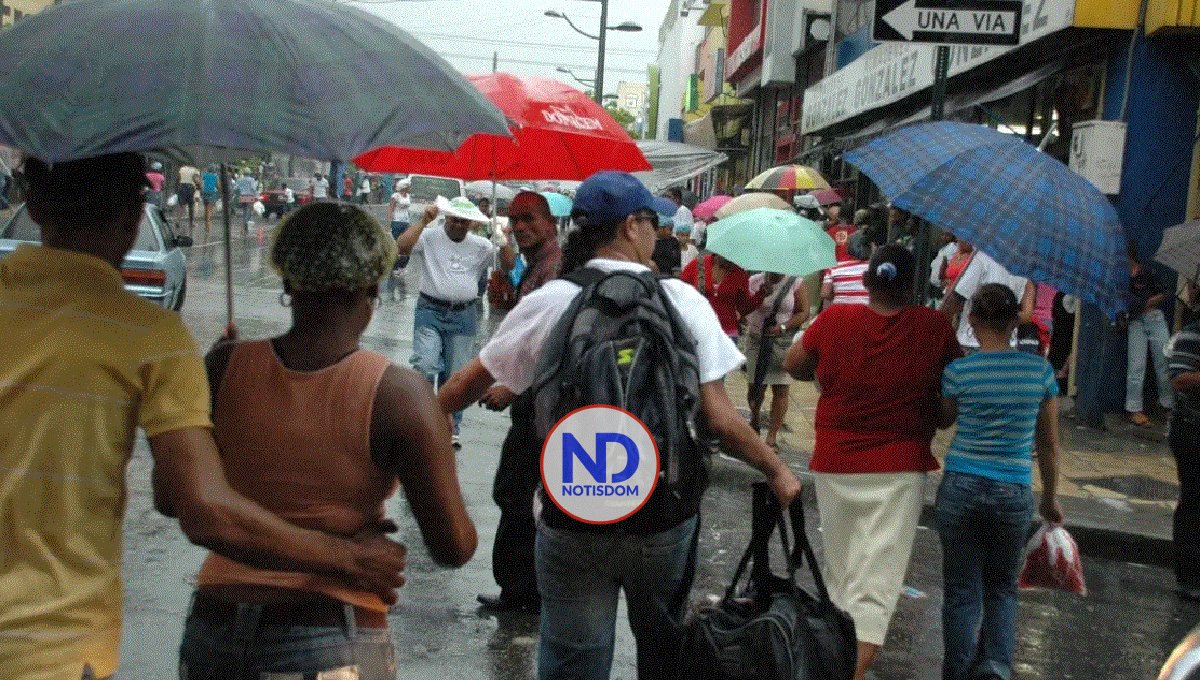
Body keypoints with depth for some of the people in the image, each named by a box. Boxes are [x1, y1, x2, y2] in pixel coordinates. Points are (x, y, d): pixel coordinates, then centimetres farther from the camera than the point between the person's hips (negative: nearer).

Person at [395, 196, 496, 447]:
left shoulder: (481, 246, 8)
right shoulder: (430, 237, -1)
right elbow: (401, 247, -16)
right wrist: (423, 221, -17)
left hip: (464, 316, 2)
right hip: (430, 312, -2)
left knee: (456, 375, 7)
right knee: (425, 365, -19)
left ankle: (451, 428, 17)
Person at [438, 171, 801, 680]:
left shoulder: (548, 302, -6)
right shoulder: (684, 301, -6)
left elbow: (467, 385, 3)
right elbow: (718, 417, -9)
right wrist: (777, 471, 6)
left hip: (573, 519, -1)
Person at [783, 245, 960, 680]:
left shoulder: (834, 320, -7)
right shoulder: (935, 327, -8)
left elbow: (793, 366, 7)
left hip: (834, 465, 2)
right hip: (901, 469, -2)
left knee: (841, 568, 21)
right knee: (878, 578, -3)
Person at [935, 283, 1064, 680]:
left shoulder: (957, 371, -8)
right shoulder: (1041, 371, -2)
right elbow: (1049, 444, 6)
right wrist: (1050, 499, 18)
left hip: (960, 489, -1)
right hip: (1014, 494, 1)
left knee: (962, 591, 10)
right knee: (1002, 588, 19)